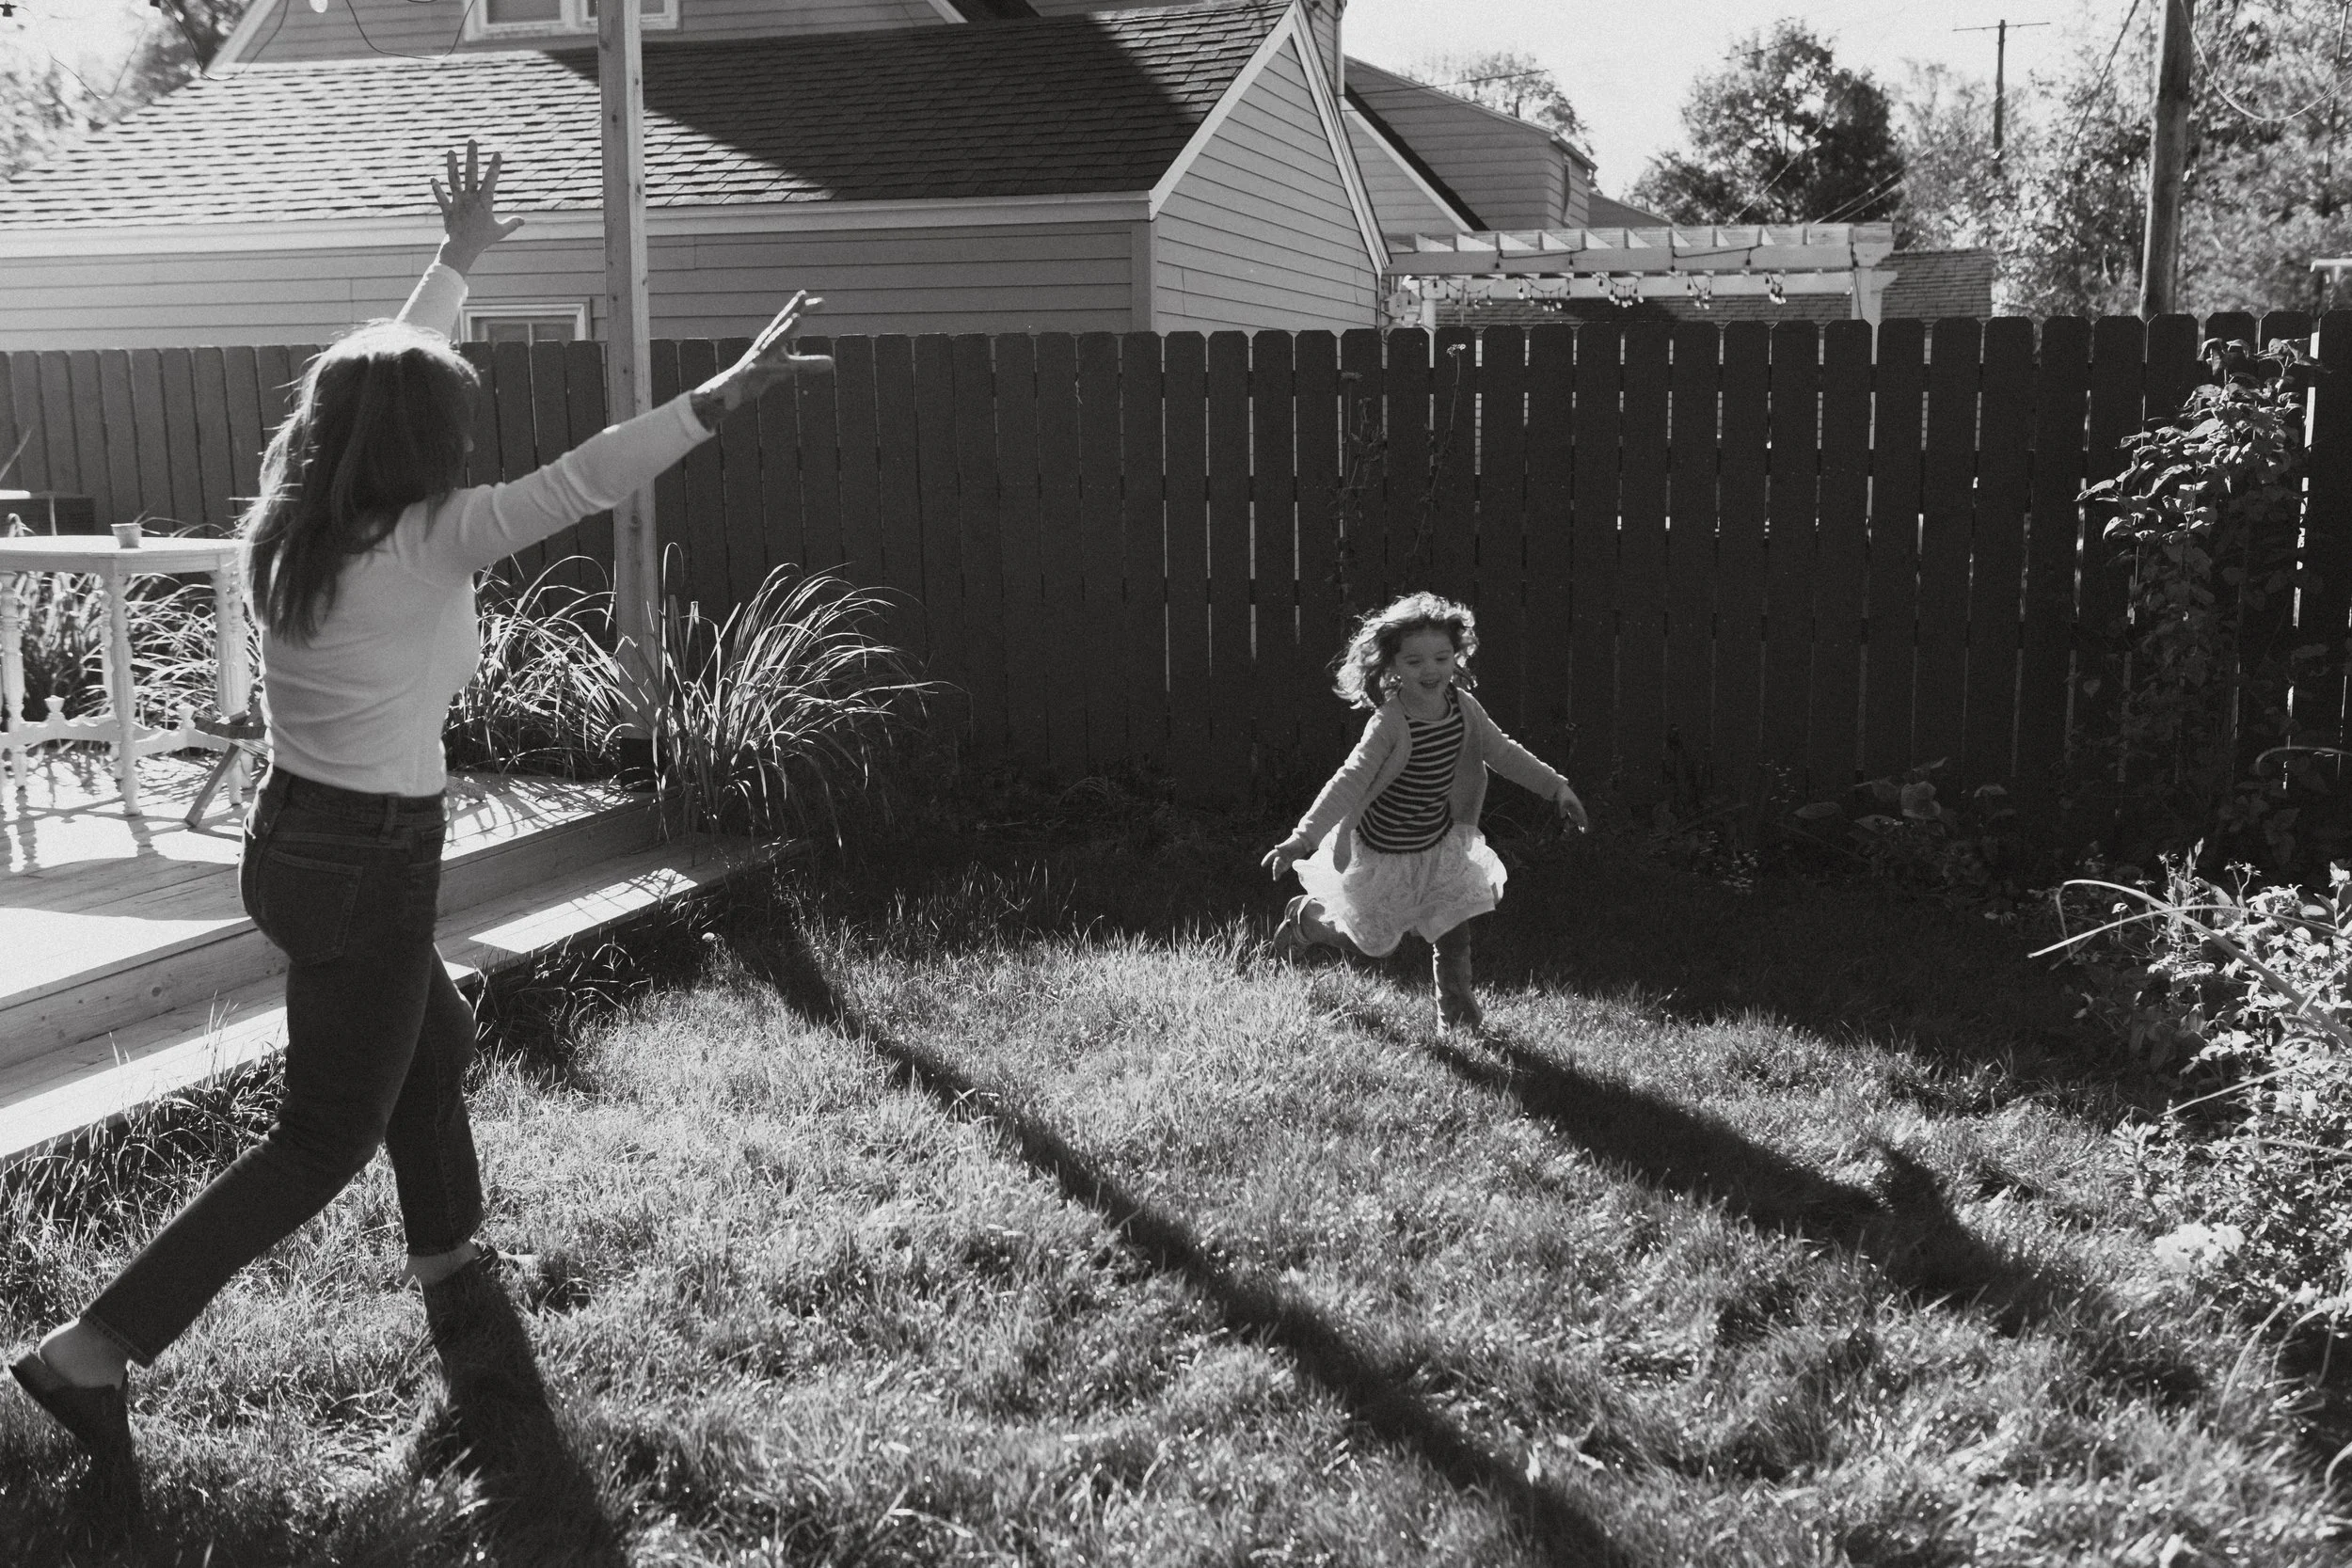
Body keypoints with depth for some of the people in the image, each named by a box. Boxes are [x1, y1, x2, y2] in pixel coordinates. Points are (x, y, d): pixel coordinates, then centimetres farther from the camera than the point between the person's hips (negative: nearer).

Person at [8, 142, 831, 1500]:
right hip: (370, 864, -9)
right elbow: (581, 482, -27)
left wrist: (459, 259, 24)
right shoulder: (425, 542, -20)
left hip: (295, 840, 9)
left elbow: (387, 380, 15)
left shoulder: (293, 522, 1)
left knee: (433, 1040, 29)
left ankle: (448, 1249, 48)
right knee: (325, 1139, 3)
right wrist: (726, 393, -28)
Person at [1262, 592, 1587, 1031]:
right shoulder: (1390, 724, -30)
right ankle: (1308, 916, 40)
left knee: (1453, 932, 4)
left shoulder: (1463, 708, -10)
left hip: (1439, 843, 5)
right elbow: (1349, 782, -35)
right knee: (1371, 944, 12)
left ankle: (1456, 1010, 25)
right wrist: (1304, 838, -44)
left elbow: (1503, 752, 3)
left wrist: (1556, 787, 2)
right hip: (1382, 852, -5)